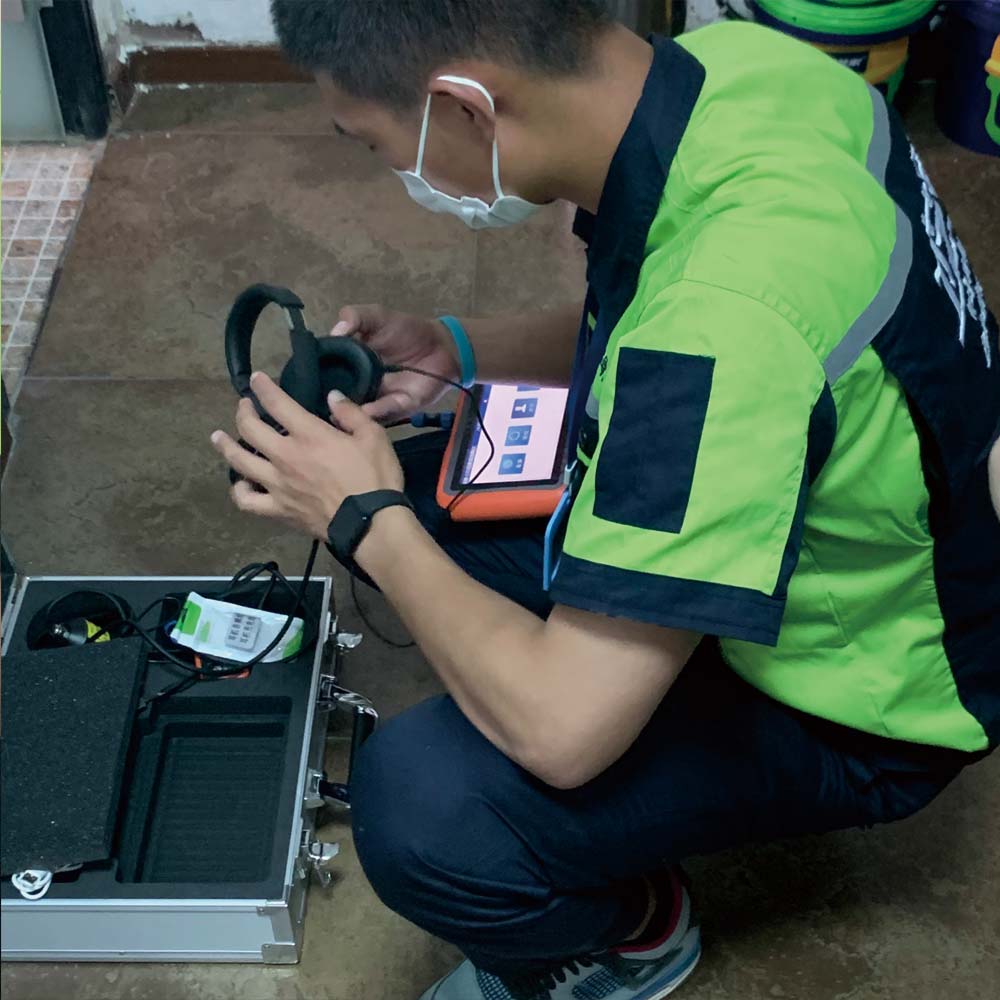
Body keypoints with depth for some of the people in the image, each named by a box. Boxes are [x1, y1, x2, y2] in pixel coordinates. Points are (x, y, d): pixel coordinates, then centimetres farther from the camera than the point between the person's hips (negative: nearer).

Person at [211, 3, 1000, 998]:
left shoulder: (722, 321, -39)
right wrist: (459, 351, -5)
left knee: (421, 808, -26)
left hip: (846, 696, -8)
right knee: (418, 494, 5)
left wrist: (367, 522, -19)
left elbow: (563, 729, -33)